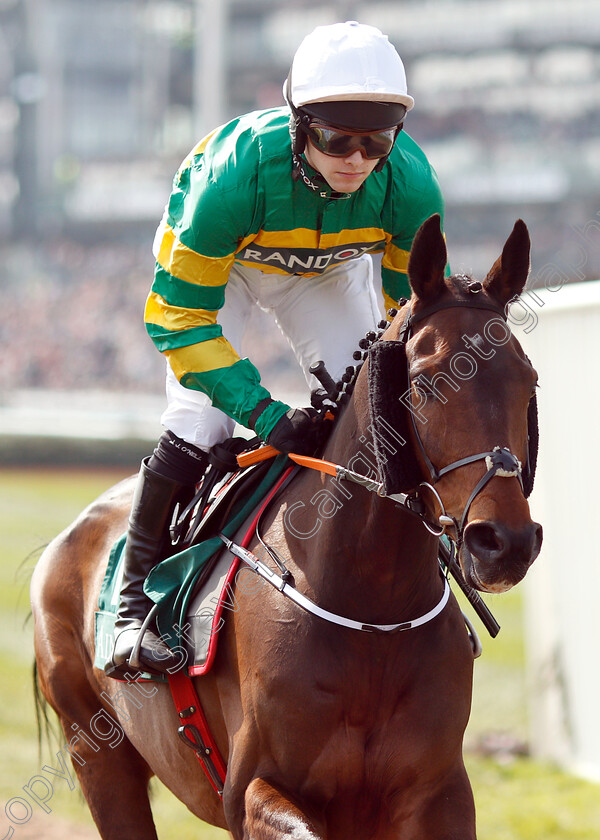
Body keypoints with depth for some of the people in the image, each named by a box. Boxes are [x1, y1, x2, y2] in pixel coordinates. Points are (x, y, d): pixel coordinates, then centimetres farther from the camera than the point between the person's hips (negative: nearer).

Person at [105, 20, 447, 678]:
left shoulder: (409, 185, -33)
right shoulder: (234, 174, -43)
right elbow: (179, 317, -35)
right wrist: (265, 414, -43)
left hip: (328, 269, 3)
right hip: (216, 262, -3)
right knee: (200, 422, -17)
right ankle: (136, 600, 0)